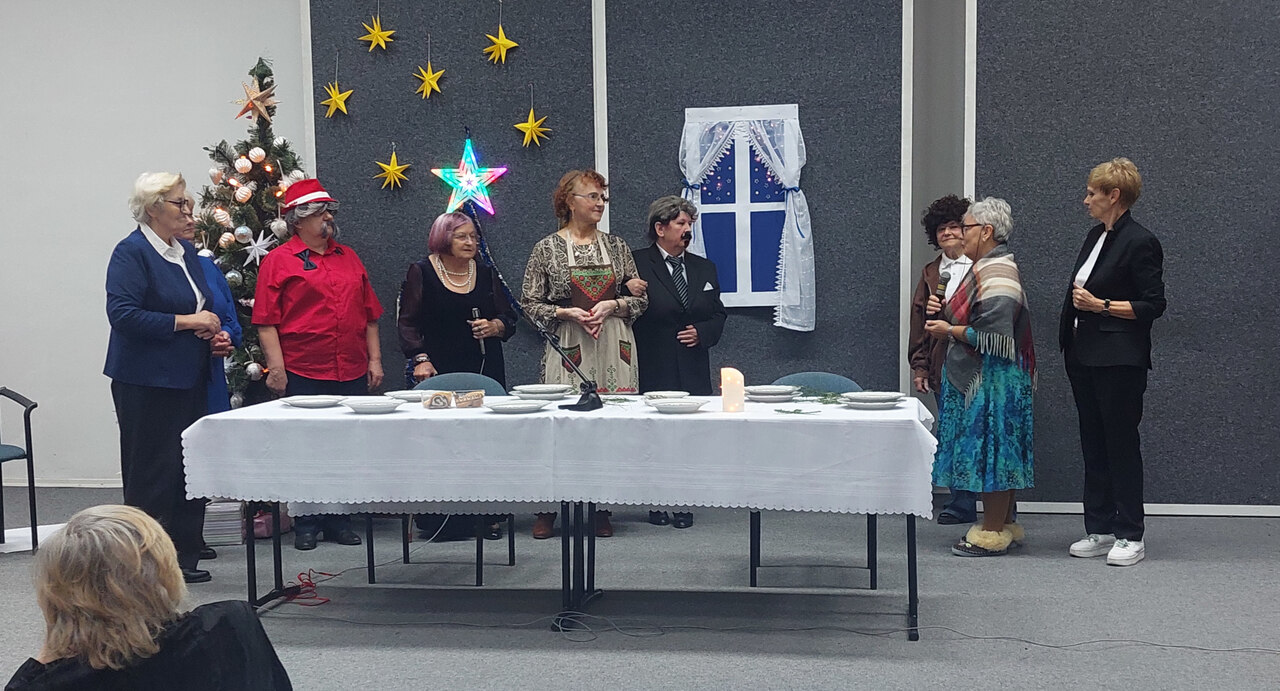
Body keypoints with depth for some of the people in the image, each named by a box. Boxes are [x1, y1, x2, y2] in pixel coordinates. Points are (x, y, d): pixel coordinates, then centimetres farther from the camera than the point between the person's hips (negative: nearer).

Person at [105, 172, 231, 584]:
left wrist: (215, 335, 7)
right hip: (147, 383, -8)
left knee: (190, 470, 10)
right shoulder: (131, 253, -10)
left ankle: (184, 557, 20)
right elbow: (122, 314, -20)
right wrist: (186, 321, -19)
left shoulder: (186, 252, 15)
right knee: (152, 474, -2)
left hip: (188, 379, 8)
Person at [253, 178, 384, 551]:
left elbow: (369, 314, 17)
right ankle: (306, 524, 16)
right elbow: (266, 321, -5)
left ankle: (339, 520, 21)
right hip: (302, 376, -4)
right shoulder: (278, 261, 0)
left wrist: (375, 359, 11)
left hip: (351, 375, 5)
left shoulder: (349, 258, 15)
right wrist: (276, 367, -12)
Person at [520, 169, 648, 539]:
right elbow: (530, 304, 1)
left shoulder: (616, 246, 9)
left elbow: (640, 299, 10)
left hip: (613, 347, 3)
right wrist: (568, 313, -13)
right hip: (567, 348, -3)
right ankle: (548, 509, 8)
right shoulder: (547, 248, 1)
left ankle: (601, 508, 13)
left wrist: (612, 305, -8)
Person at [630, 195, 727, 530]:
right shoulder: (636, 265, -2)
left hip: (693, 370, 4)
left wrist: (702, 333, 0)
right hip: (653, 369, -4)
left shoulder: (704, 269, 15)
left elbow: (718, 316, 17)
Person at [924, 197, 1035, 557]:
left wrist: (950, 331, -13)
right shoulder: (986, 267, 16)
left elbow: (994, 332, -24)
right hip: (979, 378, 11)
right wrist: (945, 311, 7)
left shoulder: (997, 272, -18)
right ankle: (1004, 525, 22)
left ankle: (992, 533, 2)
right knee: (992, 451, 14)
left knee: (990, 449, -5)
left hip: (993, 378, -11)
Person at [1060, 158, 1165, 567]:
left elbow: (1153, 305, -14)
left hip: (1119, 362, -8)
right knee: (1094, 445, 12)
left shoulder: (1140, 242, -12)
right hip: (1084, 357, 9)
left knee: (1122, 445, -1)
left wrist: (1100, 305, -18)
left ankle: (1130, 536, 9)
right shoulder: (1095, 236, 14)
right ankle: (1100, 530, 21)